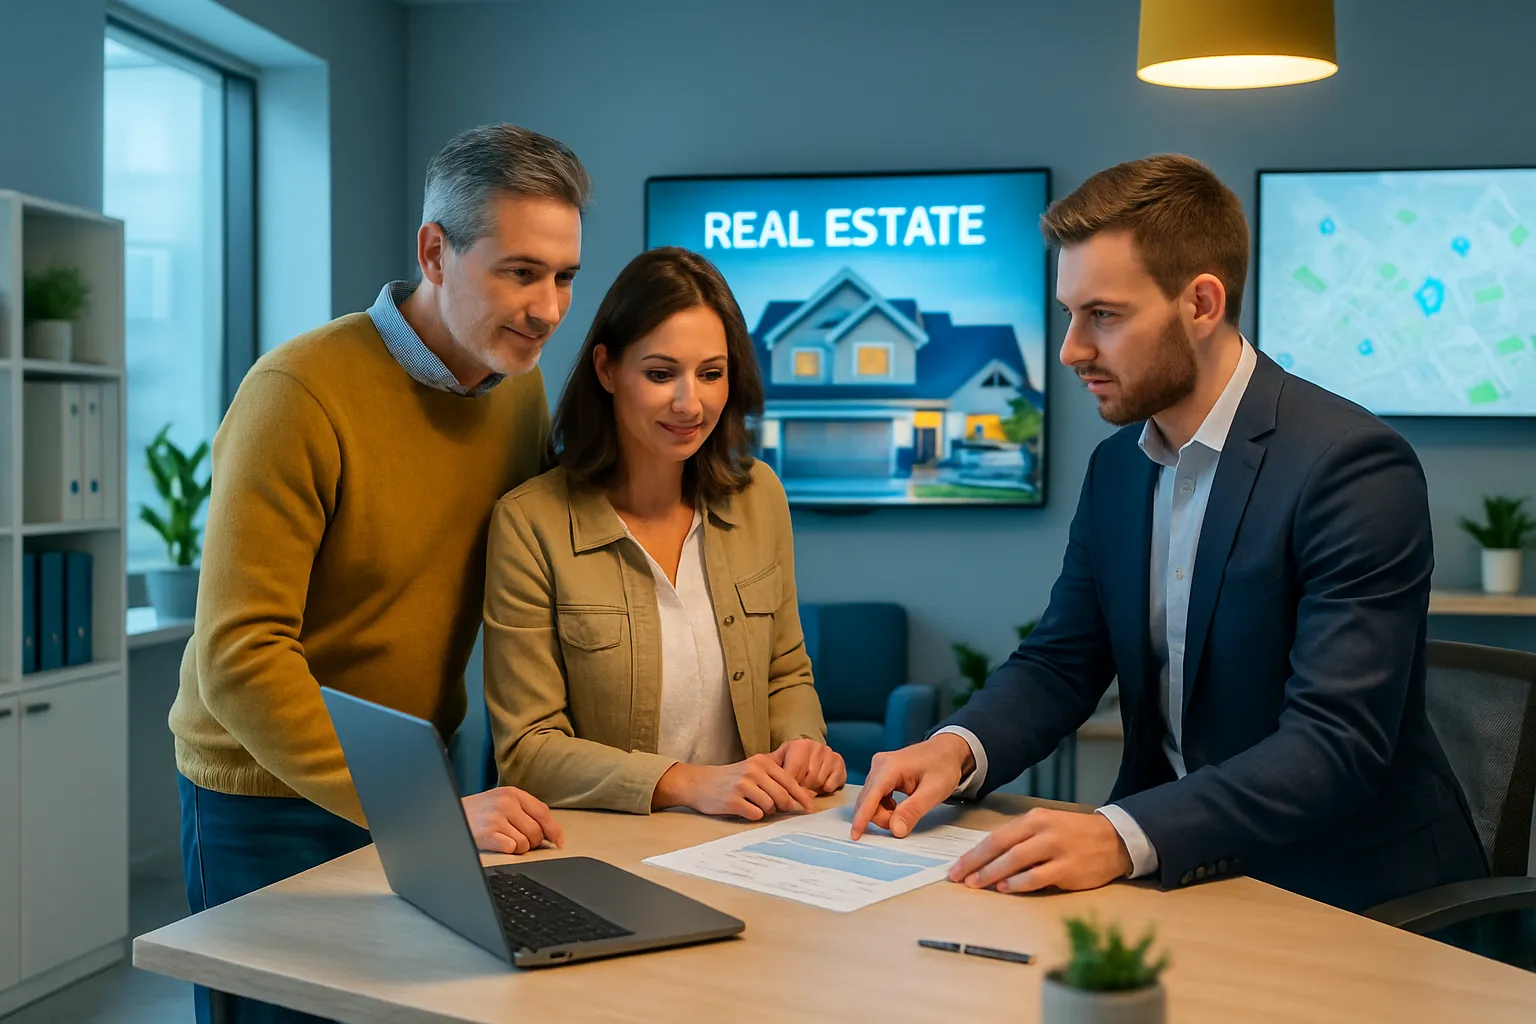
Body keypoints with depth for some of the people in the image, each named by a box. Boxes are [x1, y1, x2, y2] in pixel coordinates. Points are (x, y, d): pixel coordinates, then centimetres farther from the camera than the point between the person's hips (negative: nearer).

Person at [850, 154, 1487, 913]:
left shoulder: (1354, 466, -18)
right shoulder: (1116, 466, 5)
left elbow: (1337, 743, -25)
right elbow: (1059, 660, 9)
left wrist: (1123, 837, -37)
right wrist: (958, 748, -12)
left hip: (1346, 891, -6)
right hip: (1178, 871, 6)